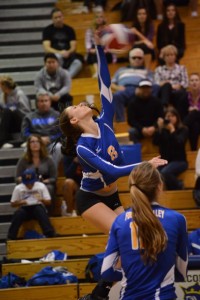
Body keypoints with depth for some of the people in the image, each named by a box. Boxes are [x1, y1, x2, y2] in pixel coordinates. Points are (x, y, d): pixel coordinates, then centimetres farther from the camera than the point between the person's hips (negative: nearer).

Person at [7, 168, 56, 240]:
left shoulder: (41, 186, 1)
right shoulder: (18, 188, 3)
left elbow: (48, 202, 1)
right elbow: (13, 204, 8)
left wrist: (42, 200, -22)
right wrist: (20, 203, -14)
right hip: (24, 208, 1)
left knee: (41, 211, -36)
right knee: (18, 214, -33)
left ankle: (50, 234, -42)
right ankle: (11, 237, -30)